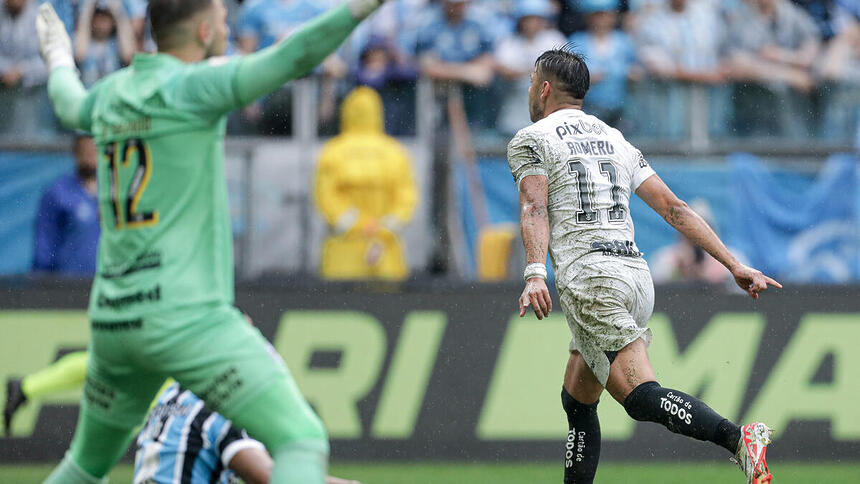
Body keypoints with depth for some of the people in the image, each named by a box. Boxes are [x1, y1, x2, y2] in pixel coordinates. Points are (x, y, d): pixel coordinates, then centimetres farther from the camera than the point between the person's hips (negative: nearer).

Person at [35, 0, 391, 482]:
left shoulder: (112, 91, 14)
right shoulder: (192, 85, -8)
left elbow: (71, 105, 38)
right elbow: (290, 59, -23)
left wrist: (59, 60, 60)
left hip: (112, 320, 8)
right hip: (188, 316, -8)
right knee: (302, 442, -13)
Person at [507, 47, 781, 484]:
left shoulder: (530, 140, 7)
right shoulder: (616, 141, 24)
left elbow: (535, 209, -11)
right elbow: (674, 209, 17)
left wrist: (534, 274, -25)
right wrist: (734, 265, 12)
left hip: (589, 276, -7)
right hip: (637, 274, 7)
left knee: (641, 396, -20)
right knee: (577, 402, 19)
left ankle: (739, 439, -41)